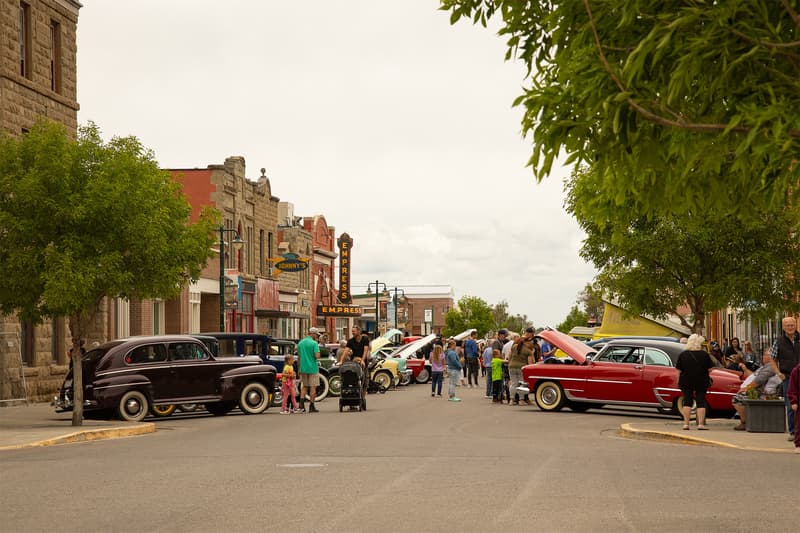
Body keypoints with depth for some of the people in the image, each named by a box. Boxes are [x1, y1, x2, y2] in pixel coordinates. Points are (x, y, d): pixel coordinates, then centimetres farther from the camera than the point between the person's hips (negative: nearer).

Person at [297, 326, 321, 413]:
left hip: (303, 368, 6)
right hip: (312, 368, -6)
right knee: (313, 387, 3)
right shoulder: (314, 343, -13)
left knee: (304, 386, 15)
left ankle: (301, 404, -1)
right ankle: (311, 407, 6)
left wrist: (299, 368, 20)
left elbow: (299, 356, 13)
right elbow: (317, 356, -22)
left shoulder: (300, 343, 8)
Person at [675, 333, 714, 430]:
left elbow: (678, 370, -2)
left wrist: (678, 381, 7)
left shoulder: (683, 354, -2)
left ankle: (686, 423, 1)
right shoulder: (704, 354, -6)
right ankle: (700, 423, -2)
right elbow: (710, 368, -4)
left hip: (686, 381, 1)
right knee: (701, 401, 5)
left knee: (687, 401, 6)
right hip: (701, 382, -1)